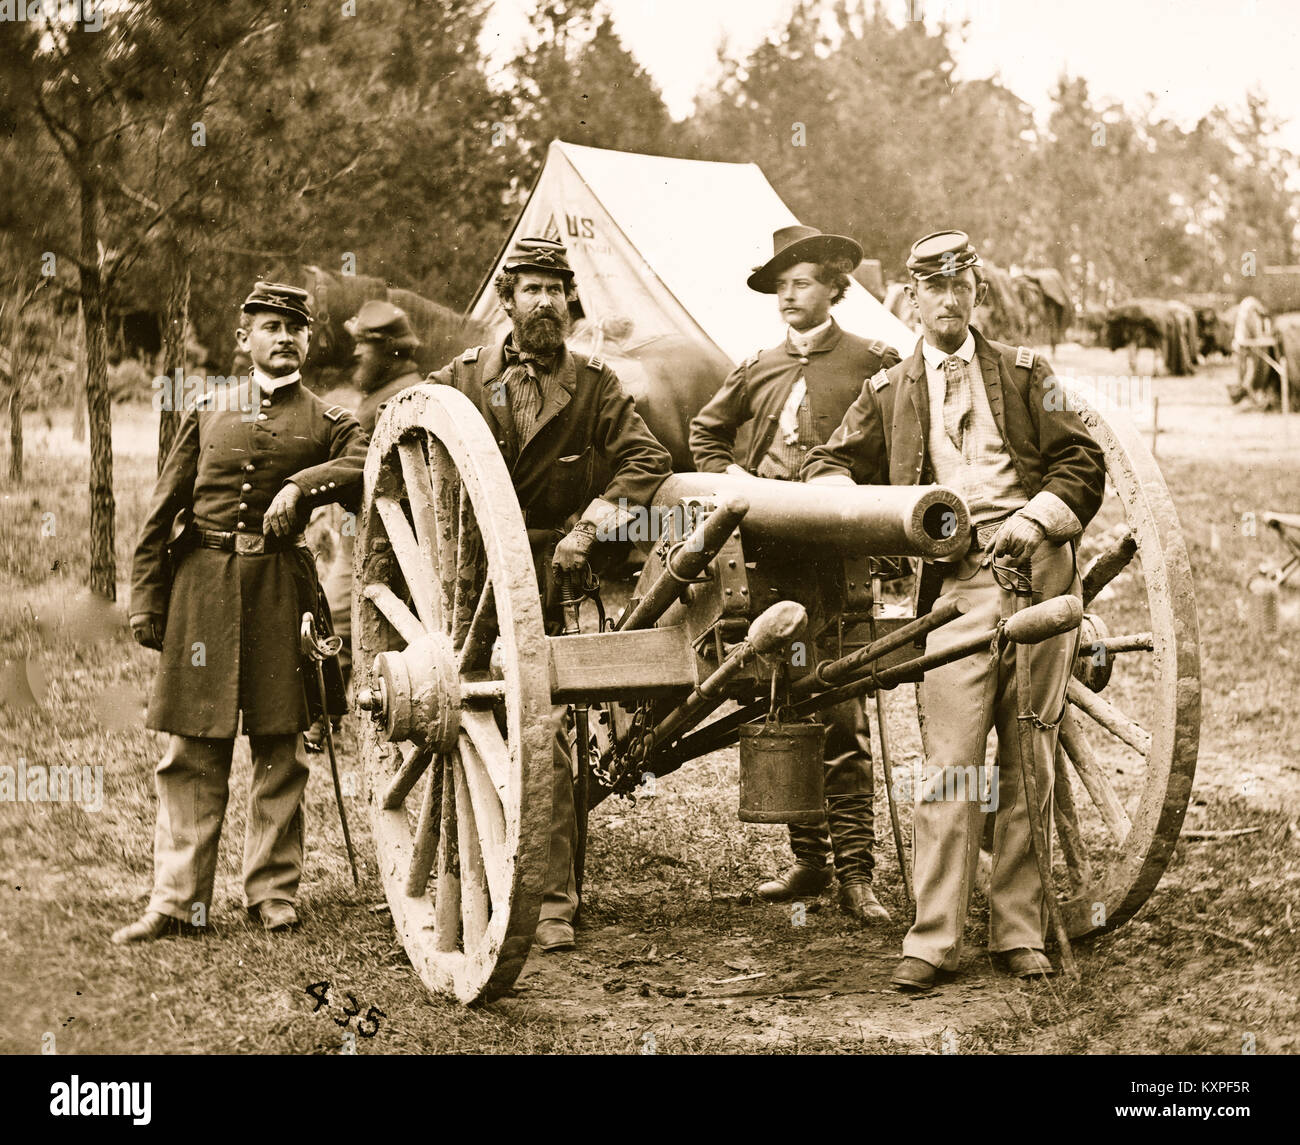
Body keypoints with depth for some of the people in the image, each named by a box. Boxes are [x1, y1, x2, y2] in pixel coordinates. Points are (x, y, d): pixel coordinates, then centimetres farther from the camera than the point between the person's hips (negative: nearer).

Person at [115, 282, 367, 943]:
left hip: (281, 590, -1)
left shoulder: (327, 422, 11)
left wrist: (301, 483, -25)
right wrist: (145, 601, 5)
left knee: (280, 749, 3)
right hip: (202, 589, 1)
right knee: (192, 750, -1)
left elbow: (367, 465, -12)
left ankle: (273, 893, 12)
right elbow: (159, 516, 12)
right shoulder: (206, 417, 15)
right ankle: (177, 900, 3)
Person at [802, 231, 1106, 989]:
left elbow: (1083, 463, 8)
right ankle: (934, 941, -1)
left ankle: (1021, 932, 13)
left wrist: (1033, 522, -8)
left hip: (1039, 576, 1)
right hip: (958, 584, 0)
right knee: (950, 767, -7)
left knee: (1031, 763, 4)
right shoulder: (890, 393, 15)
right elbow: (830, 464, 18)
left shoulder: (1025, 373, 13)